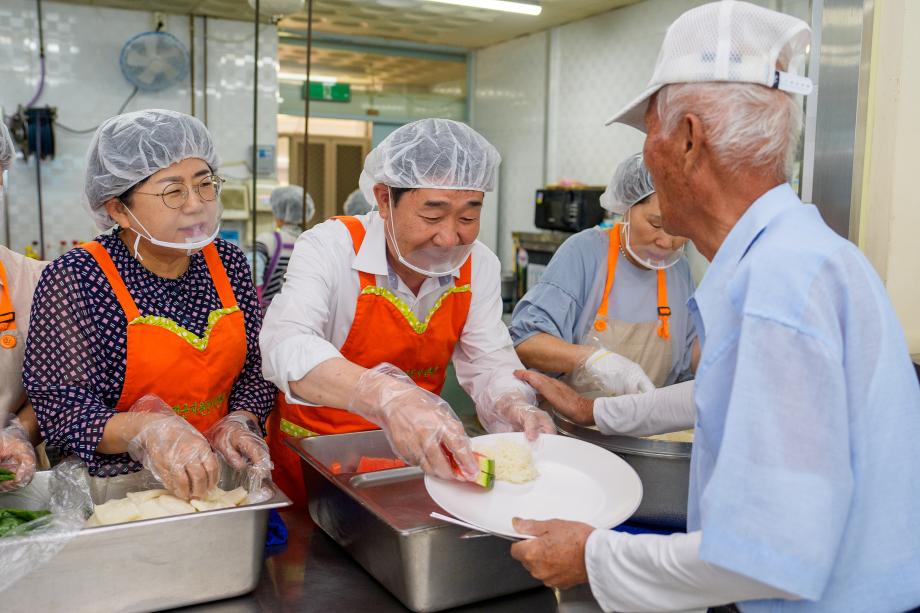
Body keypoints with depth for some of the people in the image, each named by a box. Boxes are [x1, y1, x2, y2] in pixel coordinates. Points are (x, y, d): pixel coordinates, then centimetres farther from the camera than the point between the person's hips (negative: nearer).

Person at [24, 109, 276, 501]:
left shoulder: (228, 263, 5)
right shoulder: (74, 279, -8)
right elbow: (60, 408, -12)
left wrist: (240, 422, -9)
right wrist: (144, 430, -28)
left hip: (220, 479, 4)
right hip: (114, 487, -3)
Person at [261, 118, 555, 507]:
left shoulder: (479, 266, -5)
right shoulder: (330, 247, -18)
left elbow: (490, 365, -2)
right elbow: (285, 346, -33)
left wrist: (516, 409, -25)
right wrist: (386, 395, -50)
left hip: (412, 457, 3)